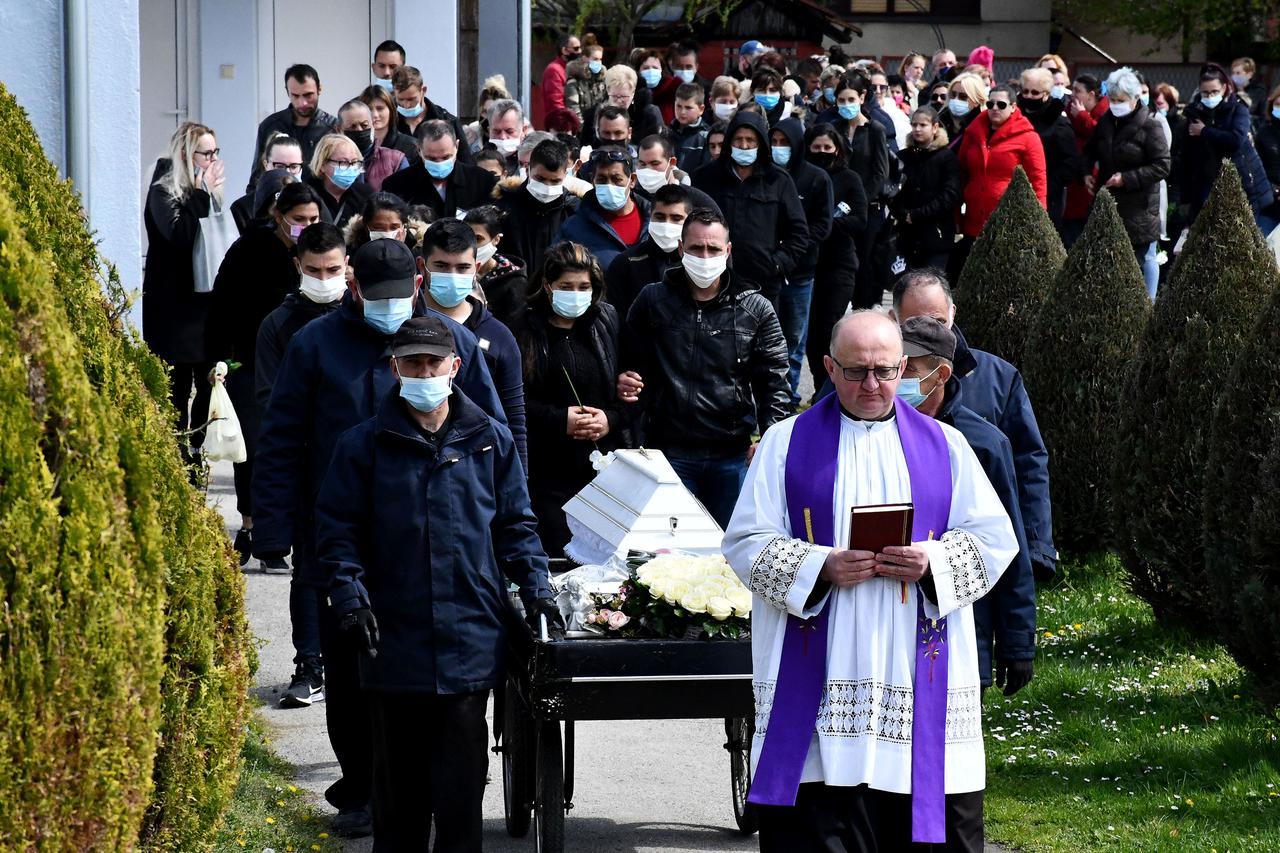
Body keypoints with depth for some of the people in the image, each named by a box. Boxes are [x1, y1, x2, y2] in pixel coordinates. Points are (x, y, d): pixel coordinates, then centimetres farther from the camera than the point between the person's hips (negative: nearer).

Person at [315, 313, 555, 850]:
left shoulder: (489, 440, 7)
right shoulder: (365, 444, 2)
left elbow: (515, 525, 13)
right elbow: (337, 531, 2)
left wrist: (535, 589, 3)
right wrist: (351, 600, -9)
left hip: (470, 639, 0)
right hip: (394, 638, 0)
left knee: (461, 771, 2)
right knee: (398, 771, 7)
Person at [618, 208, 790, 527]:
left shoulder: (756, 309, 3)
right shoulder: (652, 301, 4)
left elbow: (774, 381, 3)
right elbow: (630, 363, 13)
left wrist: (770, 435, -10)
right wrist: (626, 384, -10)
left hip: (733, 455, 0)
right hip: (669, 450, 0)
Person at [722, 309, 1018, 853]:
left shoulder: (944, 446, 12)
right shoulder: (787, 444, 8)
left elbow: (993, 541, 8)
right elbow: (745, 543, 2)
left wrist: (932, 563, -12)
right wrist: (821, 567, -14)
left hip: (921, 684, 2)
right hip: (817, 683, -2)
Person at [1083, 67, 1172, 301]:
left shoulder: (1150, 127, -10)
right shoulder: (1106, 122, 8)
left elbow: (1162, 166, -14)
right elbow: (1090, 150, 25)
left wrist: (1127, 178, -18)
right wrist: (1087, 173, 6)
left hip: (1140, 208, -6)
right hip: (1108, 202, 6)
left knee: (1144, 258, 2)